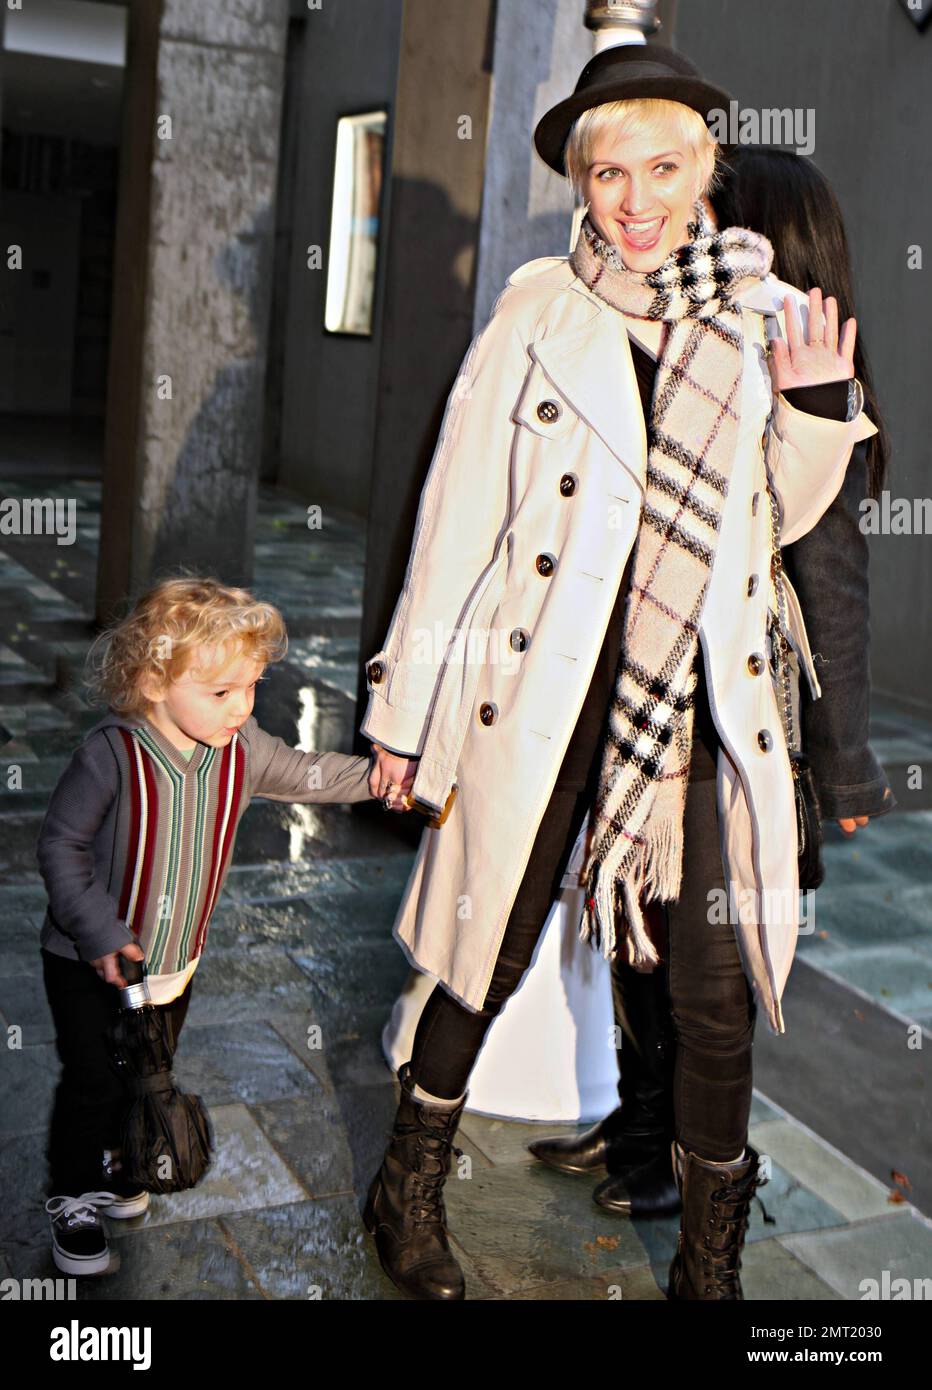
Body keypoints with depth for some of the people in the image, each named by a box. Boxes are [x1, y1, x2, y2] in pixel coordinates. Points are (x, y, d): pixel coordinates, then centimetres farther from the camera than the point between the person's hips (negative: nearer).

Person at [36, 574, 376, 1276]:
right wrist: (99, 933, -22)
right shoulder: (112, 753, -27)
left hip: (177, 957, 5)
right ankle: (73, 1194, 30)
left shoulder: (242, 747, -11)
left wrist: (375, 773, 0)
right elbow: (62, 844, -19)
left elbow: (304, 774, 9)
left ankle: (108, 1154, 50)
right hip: (90, 962, -5)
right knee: (95, 1082, 5)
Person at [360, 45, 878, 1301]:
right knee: (489, 959, 11)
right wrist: (408, 702, 3)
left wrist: (820, 409, -2)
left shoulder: (761, 318, 5)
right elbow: (456, 515, 1)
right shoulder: (537, 313, -1)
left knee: (717, 998, 3)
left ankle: (711, 1265, 26)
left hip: (702, 699, 2)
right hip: (542, 692, -1)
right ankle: (410, 1191, 36)